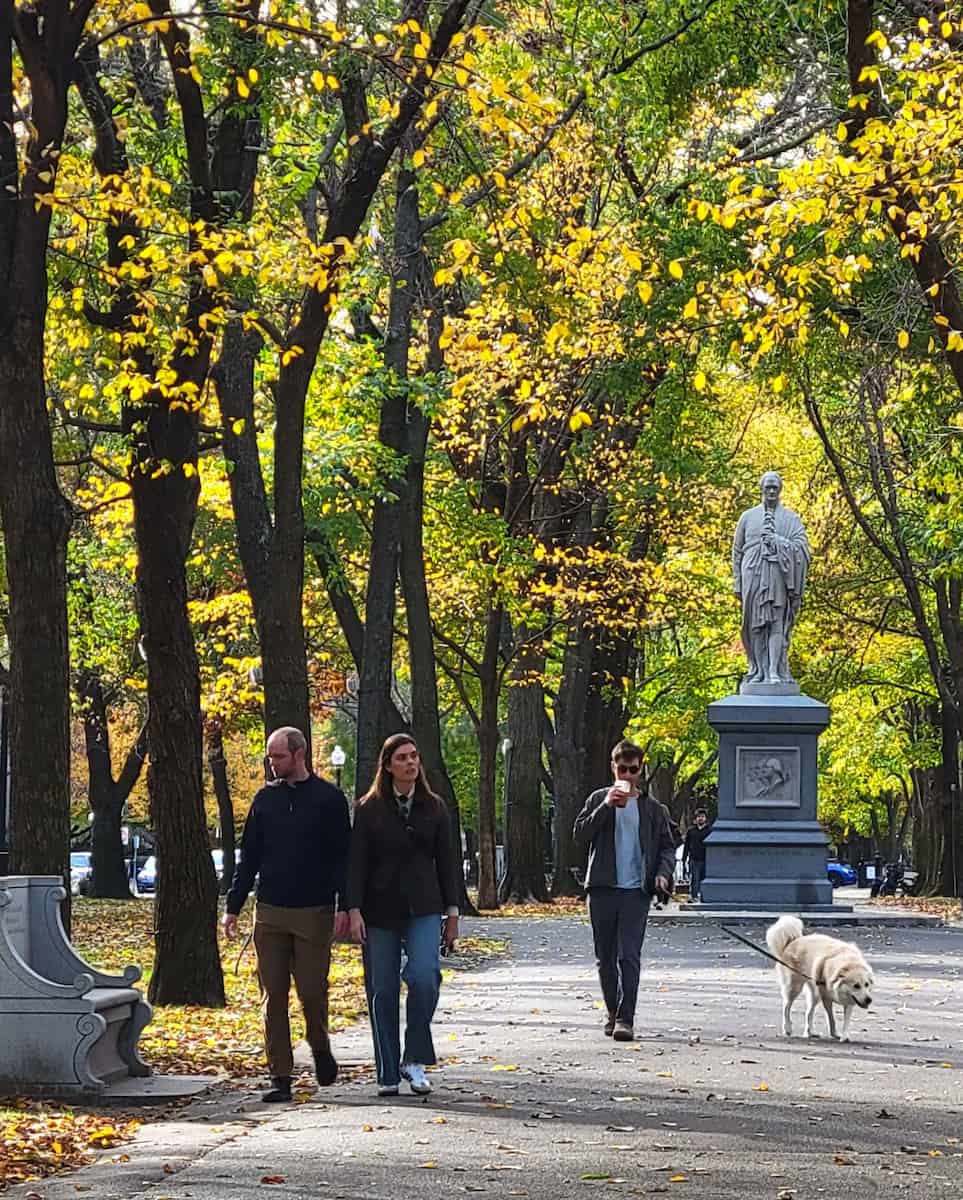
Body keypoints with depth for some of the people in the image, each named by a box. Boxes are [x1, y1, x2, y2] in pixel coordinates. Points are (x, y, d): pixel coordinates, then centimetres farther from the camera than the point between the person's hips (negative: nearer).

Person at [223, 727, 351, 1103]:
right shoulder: (265, 798, 10)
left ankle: (320, 1047, 26)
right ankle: (280, 1078, 4)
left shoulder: (329, 799, 0)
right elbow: (249, 857, 14)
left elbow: (342, 857, -1)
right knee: (273, 997, 0)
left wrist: (343, 907, -10)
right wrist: (232, 907, 9)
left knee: (312, 991, -3)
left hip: (314, 913, -3)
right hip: (270, 913, 3)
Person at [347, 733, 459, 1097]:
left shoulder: (433, 807, 8)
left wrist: (452, 913, 7)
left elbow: (446, 862, 11)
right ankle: (388, 1074, 10)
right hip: (380, 911, -1)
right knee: (382, 991, 1)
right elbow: (356, 862, -1)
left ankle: (414, 1060, -4)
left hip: (423, 909, 1)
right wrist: (354, 910, -11)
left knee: (424, 977, -19)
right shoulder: (369, 808, 2)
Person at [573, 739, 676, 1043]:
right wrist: (606, 806, -11)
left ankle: (625, 1019, -15)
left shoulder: (651, 807, 11)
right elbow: (580, 834, -2)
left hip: (637, 889, -1)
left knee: (629, 956, -12)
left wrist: (662, 872, -4)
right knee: (605, 957, 7)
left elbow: (666, 845, 15)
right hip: (603, 888, 1)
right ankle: (612, 1013, 22)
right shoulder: (599, 799, 9)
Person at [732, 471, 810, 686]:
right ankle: (759, 671, 1)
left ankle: (775, 672, -15)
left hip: (779, 576, -2)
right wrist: (738, 582, 7)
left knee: (777, 623, -9)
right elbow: (737, 550, 13)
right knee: (756, 624, -1)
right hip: (754, 576, 2)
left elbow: (801, 547, 0)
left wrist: (777, 540, -13)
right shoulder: (748, 517, 13)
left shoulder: (790, 518, 10)